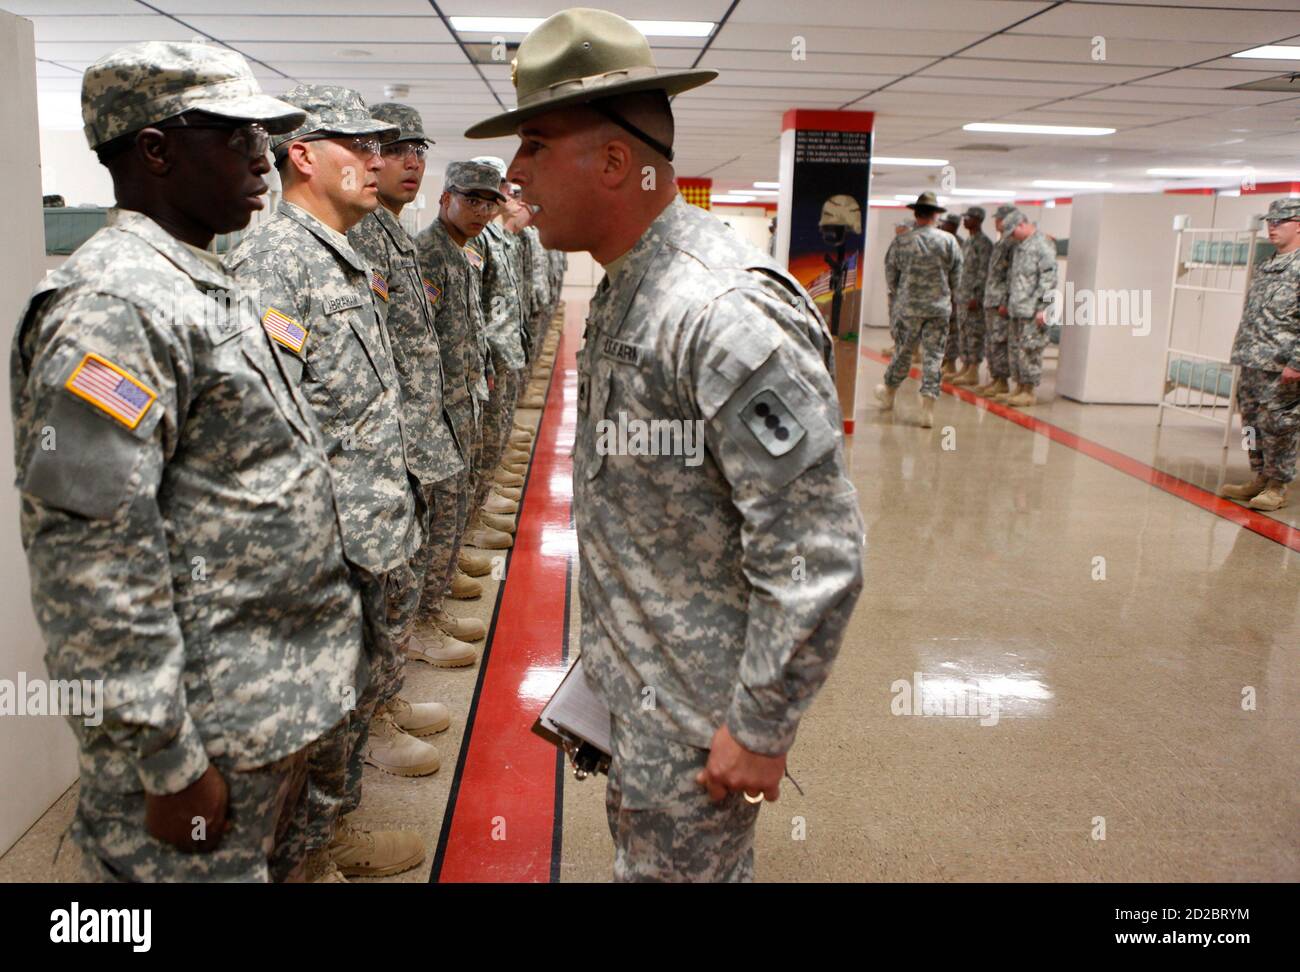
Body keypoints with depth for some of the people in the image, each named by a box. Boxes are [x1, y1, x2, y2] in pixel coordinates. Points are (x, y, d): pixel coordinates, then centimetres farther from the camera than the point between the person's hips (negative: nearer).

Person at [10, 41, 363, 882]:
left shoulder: (203, 286, 11)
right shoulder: (114, 304, -20)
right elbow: (91, 554, -25)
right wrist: (166, 761, -21)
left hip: (274, 695, 9)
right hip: (207, 727, -9)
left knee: (277, 863, 23)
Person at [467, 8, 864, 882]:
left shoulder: (727, 315, -29)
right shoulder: (626, 287, 4)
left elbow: (818, 554, -27)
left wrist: (760, 727, -19)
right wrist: (611, 657, 19)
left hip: (694, 711, -9)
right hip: (637, 680, 9)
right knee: (643, 852, 27)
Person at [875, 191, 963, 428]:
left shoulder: (903, 241, -4)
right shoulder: (949, 240, -4)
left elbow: (890, 274, 3)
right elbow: (956, 276, 1)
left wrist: (899, 294, 21)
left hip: (909, 306, 1)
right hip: (939, 308, -1)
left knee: (903, 350, 16)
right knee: (933, 355, 1)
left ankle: (888, 393, 34)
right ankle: (927, 407, -3)